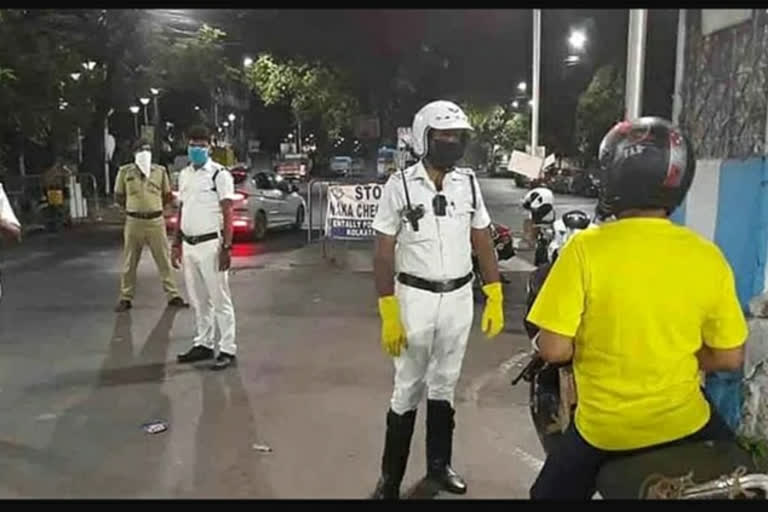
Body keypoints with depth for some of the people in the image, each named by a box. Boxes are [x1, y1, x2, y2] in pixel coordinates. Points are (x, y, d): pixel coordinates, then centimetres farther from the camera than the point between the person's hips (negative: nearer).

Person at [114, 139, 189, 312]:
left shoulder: (160, 171, 3)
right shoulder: (125, 172, 0)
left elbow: (167, 196, 13)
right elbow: (118, 197, 10)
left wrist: (154, 207, 8)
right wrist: (133, 208, 10)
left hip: (156, 221, 0)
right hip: (134, 222, 0)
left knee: (164, 260, 5)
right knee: (129, 263, 7)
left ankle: (173, 296, 12)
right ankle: (125, 298, 18)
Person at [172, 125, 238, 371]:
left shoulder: (220, 174, -7)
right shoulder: (184, 175, 14)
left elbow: (227, 214, -11)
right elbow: (181, 211, 18)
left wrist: (226, 247, -18)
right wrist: (177, 244, 15)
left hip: (210, 244, -7)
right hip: (189, 245, 7)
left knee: (219, 299, -1)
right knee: (198, 300, 15)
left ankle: (227, 349, 7)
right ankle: (203, 344, 27)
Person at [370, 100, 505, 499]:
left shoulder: (468, 183, 2)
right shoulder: (400, 185, -10)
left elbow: (483, 244, 8)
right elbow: (384, 255, -8)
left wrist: (495, 299, 3)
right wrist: (388, 314, -12)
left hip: (459, 298, 4)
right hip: (415, 298, -4)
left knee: (444, 385, 16)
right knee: (408, 389, 3)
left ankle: (438, 465, 33)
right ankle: (391, 477, 18)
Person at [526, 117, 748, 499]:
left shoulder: (586, 248, -18)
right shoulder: (707, 256, -8)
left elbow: (554, 350, -18)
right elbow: (729, 358, -2)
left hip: (603, 428, -2)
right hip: (684, 422, 3)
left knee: (551, 493, 24)